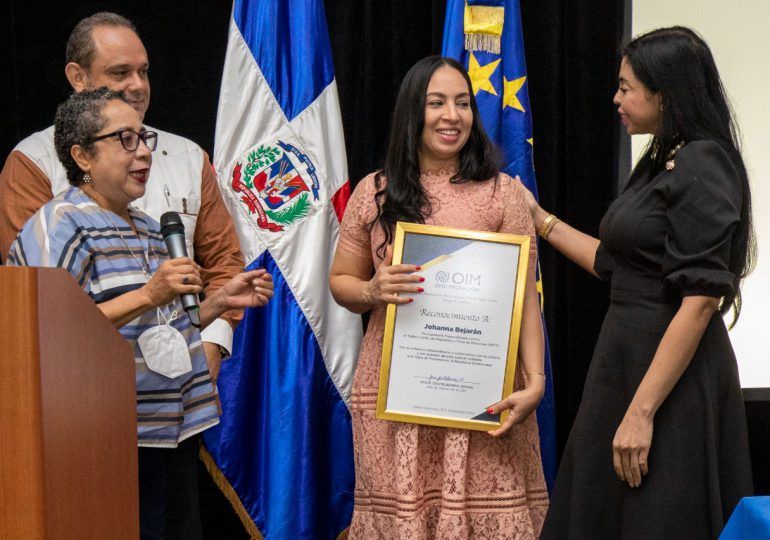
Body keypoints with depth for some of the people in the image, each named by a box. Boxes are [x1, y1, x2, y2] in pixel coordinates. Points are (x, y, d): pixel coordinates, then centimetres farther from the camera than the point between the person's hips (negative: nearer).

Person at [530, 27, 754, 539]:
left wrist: (641, 411, -24)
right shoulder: (661, 163, 13)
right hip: (627, 361, 9)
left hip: (673, 376, -9)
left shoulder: (701, 166, -16)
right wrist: (540, 221, 23)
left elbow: (700, 301, -22)